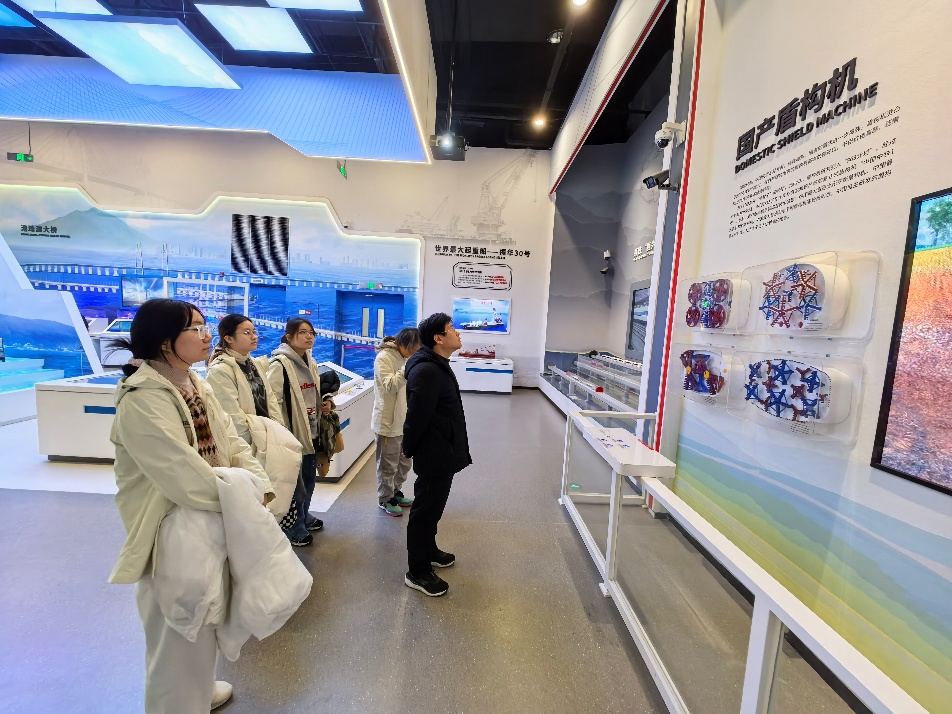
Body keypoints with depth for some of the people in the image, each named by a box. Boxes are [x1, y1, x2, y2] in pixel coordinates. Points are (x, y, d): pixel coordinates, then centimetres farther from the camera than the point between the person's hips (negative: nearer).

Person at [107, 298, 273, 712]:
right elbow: (185, 476, -29)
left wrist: (258, 485, -13)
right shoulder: (142, 400, -25)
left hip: (212, 519, 9)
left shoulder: (196, 384, 2)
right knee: (179, 630, 14)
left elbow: (231, 442, 0)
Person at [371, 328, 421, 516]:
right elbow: (389, 386, -25)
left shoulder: (405, 358, 8)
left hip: (404, 421, 8)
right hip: (388, 421, -8)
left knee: (404, 462, 20)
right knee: (388, 465, 8)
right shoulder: (384, 358, -16)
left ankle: (395, 492, 39)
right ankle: (385, 499, 27)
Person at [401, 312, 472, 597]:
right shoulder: (427, 370, -26)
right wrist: (409, 449, -9)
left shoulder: (437, 365, 9)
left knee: (432, 506, 24)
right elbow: (417, 416, -24)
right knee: (425, 510, 6)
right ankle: (417, 572, 24)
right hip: (434, 454, -10)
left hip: (441, 451, 10)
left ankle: (429, 551, 44)